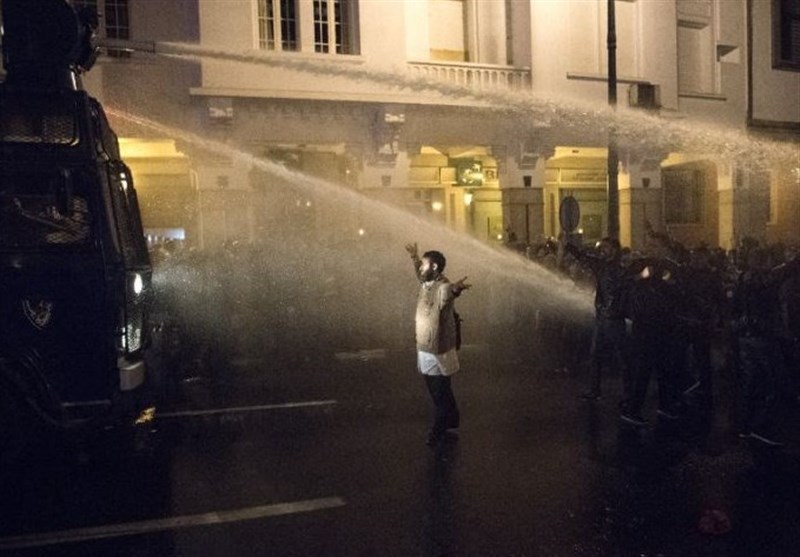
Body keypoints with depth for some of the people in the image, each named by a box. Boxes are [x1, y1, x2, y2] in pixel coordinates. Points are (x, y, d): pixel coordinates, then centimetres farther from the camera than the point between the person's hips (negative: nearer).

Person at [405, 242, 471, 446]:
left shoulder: (443, 287, -24)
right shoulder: (426, 284, 5)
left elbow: (448, 292, -48)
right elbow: (420, 276, 29)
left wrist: (456, 288, -70)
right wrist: (415, 257, 37)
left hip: (438, 352, -9)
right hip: (425, 349, 9)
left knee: (440, 393, 7)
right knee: (437, 390, 22)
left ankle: (439, 429, 21)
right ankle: (451, 420, 39)